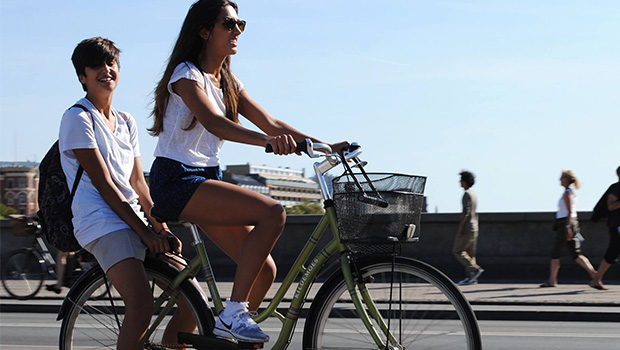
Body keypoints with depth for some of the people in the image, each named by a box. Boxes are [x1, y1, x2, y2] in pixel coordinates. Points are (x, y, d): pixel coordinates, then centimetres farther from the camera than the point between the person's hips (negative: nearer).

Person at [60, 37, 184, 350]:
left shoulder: (126, 122, 20)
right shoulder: (77, 118, -4)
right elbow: (103, 184, -10)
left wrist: (161, 228, 1)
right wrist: (145, 233, -15)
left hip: (134, 221, 8)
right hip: (102, 224, -8)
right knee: (141, 308, -28)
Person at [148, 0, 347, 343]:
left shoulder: (228, 82, 15)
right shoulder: (186, 74, -11)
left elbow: (271, 123, 9)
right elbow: (213, 122, -29)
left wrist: (326, 146, -2)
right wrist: (268, 141, -45)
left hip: (207, 180, 8)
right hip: (177, 181, -8)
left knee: (265, 270, -3)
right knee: (272, 213, -26)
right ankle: (232, 314, -22)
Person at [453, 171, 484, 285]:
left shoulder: (467, 194, -12)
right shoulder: (474, 195, 17)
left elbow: (466, 212, -19)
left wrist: (460, 228, -20)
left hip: (467, 228, -9)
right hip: (474, 228, 9)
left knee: (457, 251, -5)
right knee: (470, 253, 7)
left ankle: (475, 269, -14)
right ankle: (470, 277, 2)